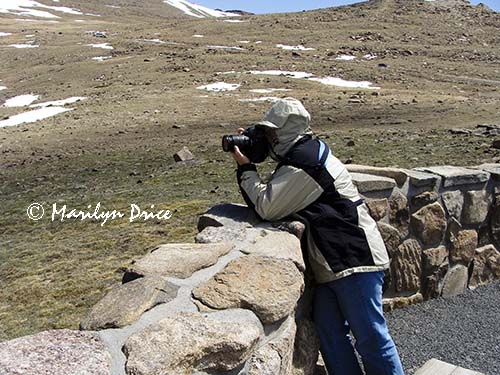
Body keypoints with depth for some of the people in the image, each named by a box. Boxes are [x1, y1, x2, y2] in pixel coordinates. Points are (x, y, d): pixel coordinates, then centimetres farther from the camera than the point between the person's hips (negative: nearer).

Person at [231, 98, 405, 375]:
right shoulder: (299, 155, 15)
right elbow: (267, 201, 14)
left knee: (371, 338, -1)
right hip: (330, 264, 10)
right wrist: (246, 167, 4)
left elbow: (266, 208, -17)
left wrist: (246, 168, -7)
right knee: (330, 334, 13)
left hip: (354, 259, -10)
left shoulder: (304, 161, -17)